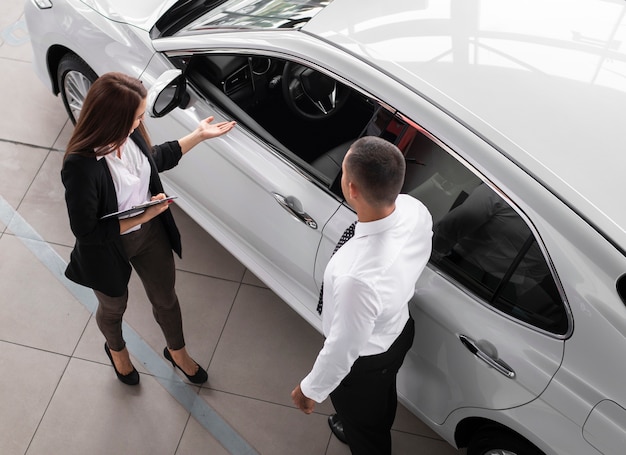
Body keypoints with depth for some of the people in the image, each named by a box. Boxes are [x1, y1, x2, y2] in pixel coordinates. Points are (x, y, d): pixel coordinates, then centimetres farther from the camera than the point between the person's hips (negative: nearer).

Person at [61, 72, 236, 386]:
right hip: (109, 249, -5)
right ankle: (116, 349, 63)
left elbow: (155, 159, 5)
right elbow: (86, 232, -29)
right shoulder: (80, 166, -38)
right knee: (114, 307, 27)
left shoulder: (129, 133, -18)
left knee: (165, 297, 26)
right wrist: (142, 217, -29)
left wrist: (199, 135, 1)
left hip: (151, 232, 5)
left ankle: (177, 352, 57)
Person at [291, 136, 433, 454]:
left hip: (364, 362, -7)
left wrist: (309, 390, -11)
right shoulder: (415, 209, -26)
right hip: (398, 329, 7)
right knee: (381, 399, 39)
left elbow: (343, 349, -31)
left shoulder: (358, 277, -48)